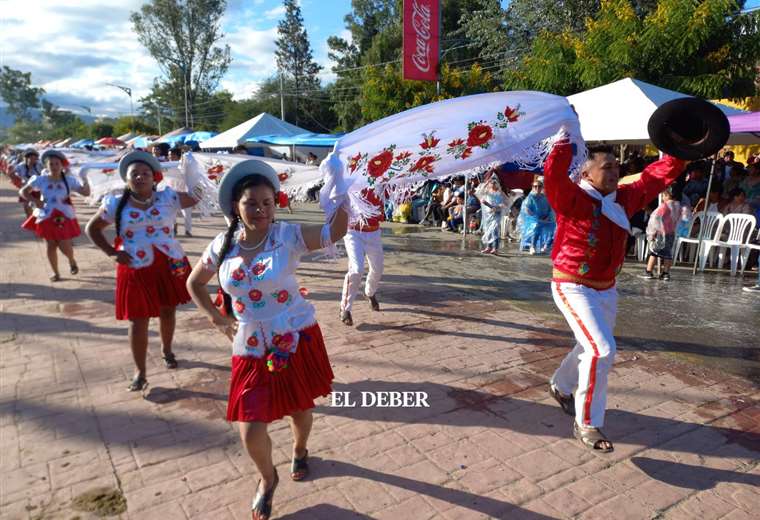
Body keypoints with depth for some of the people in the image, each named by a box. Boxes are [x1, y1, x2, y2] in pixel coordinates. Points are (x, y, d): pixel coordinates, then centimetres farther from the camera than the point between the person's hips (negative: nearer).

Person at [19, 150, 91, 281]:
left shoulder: (69, 180, -9)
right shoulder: (40, 180, -6)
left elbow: (86, 192, -14)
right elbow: (22, 192, 5)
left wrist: (85, 179, -28)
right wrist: (34, 200, -12)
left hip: (63, 217, -1)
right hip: (46, 217, 2)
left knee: (65, 247, -5)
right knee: (51, 245, 7)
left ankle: (72, 260, 32)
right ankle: (56, 273, 23)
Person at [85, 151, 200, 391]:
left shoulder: (168, 198, -1)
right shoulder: (116, 204, 0)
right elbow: (92, 229, 10)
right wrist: (112, 252, -1)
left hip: (169, 265, 1)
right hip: (136, 269, -1)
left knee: (168, 311, 16)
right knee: (138, 321, 2)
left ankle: (166, 349, 44)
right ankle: (140, 372, 16)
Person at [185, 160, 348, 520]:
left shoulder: (288, 236, -11)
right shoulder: (222, 246, -3)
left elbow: (336, 232, -19)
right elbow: (194, 283, 12)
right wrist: (216, 318, 2)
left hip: (296, 338, -1)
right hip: (251, 349, 1)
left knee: (300, 407, 19)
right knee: (251, 432, 0)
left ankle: (300, 451, 55)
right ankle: (267, 479, 34)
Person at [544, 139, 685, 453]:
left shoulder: (623, 199, 2)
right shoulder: (572, 199, -18)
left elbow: (656, 177, 14)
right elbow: (553, 173, -37)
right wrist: (568, 140, -29)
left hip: (606, 289, 8)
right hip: (573, 287, -8)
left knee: (592, 347, 22)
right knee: (602, 350, -18)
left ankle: (561, 386, 50)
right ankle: (586, 425, -1)